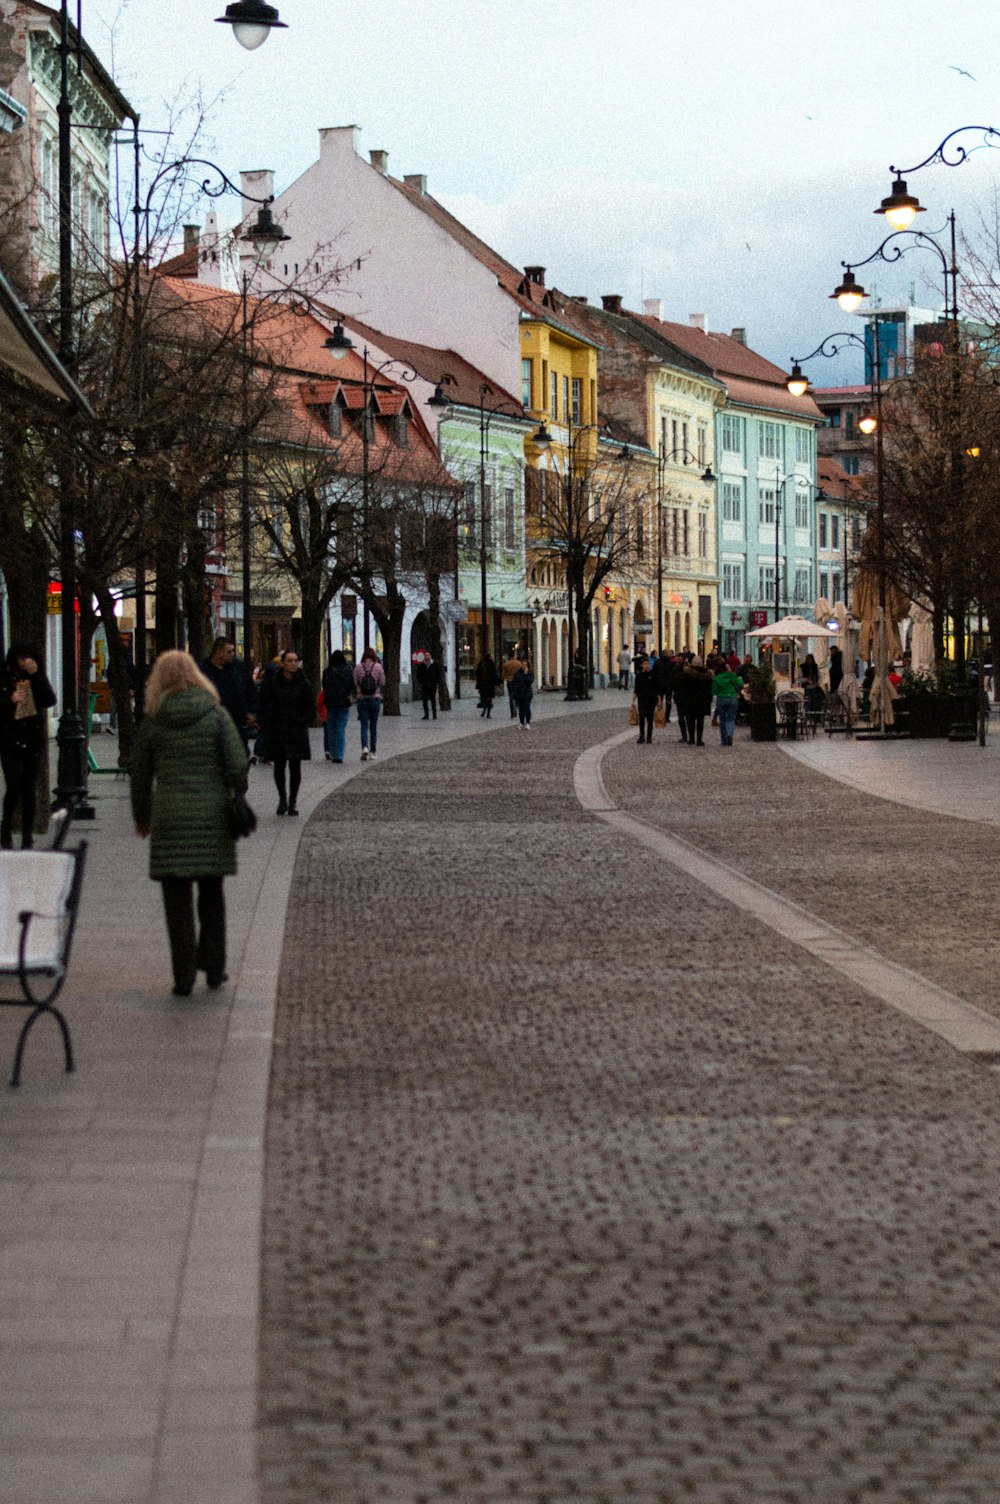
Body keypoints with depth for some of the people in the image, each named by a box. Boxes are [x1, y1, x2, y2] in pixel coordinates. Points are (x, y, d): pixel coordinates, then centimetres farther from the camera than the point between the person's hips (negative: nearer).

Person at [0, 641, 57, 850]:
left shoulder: (37, 678, 7)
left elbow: (50, 700, -8)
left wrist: (35, 675, -14)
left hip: (33, 740, 2)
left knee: (30, 789, 2)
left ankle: (28, 837, 9)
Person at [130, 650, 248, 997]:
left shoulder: (152, 721, 1)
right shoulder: (216, 715, -1)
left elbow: (140, 773, 7)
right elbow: (237, 765, -6)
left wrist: (142, 817, 20)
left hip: (170, 818, -1)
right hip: (213, 816, 1)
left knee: (177, 901, 3)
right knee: (211, 895, 16)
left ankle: (184, 977, 1)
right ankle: (213, 969, 20)